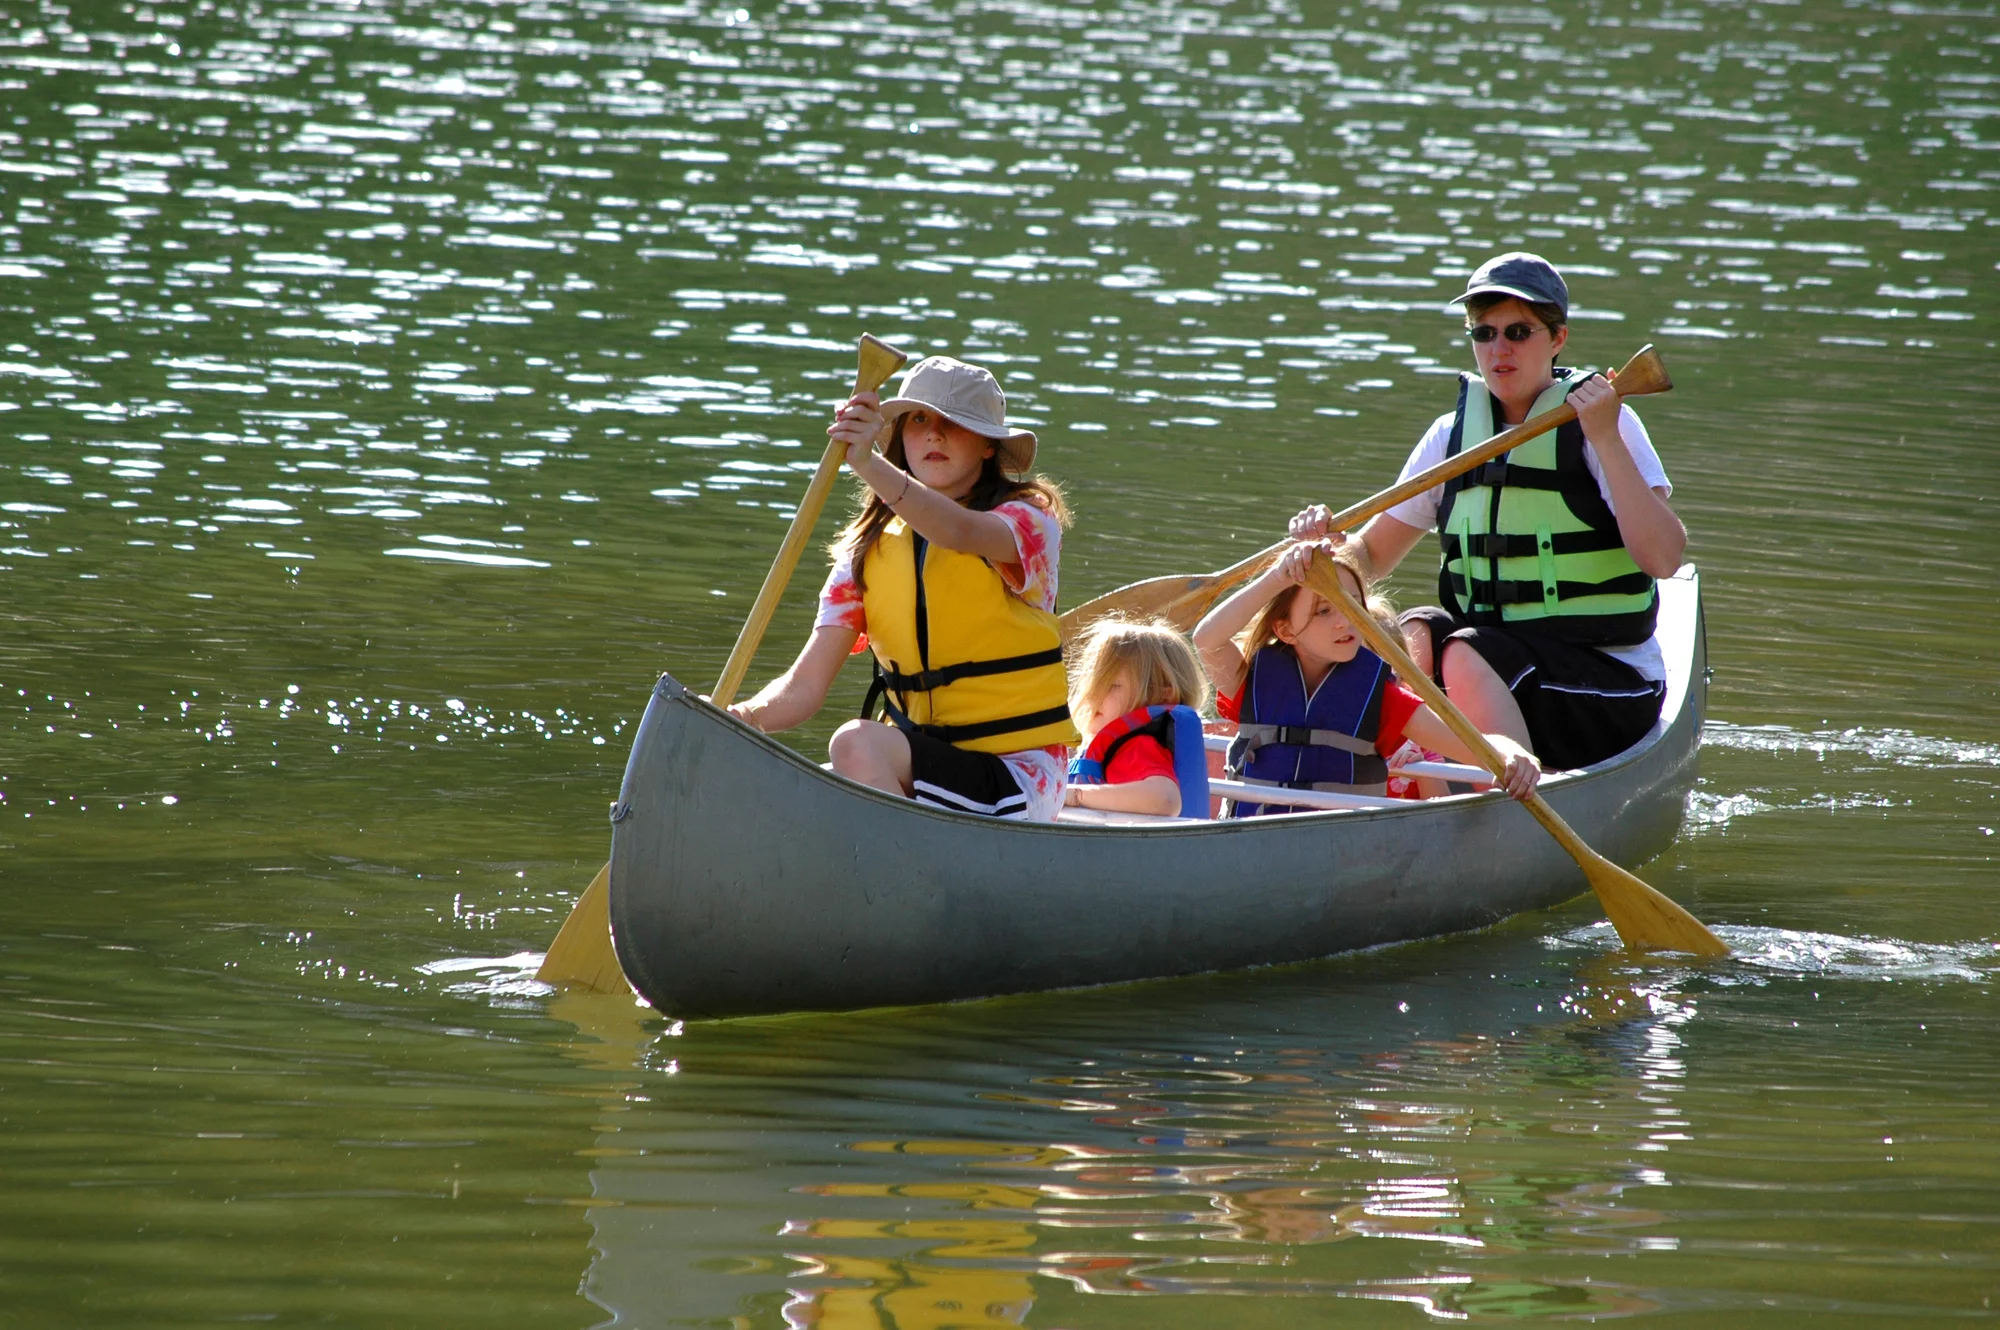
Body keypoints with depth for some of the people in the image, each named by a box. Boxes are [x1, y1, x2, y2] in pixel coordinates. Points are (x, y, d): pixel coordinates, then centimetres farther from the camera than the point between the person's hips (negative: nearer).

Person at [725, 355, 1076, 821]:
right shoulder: (866, 551, 9)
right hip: (916, 764, 5)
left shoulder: (1029, 521, -4)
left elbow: (960, 533, -30)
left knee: (857, 744, -30)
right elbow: (806, 684, 0)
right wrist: (745, 716, -23)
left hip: (1020, 780, -5)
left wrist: (869, 465, -47)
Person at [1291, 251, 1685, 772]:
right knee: (1418, 631, -23)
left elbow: (1663, 558, -19)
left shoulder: (1604, 423, -8)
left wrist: (1606, 440, -24)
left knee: (1464, 655, -29)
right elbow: (1372, 554, 13)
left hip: (1611, 688, -5)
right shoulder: (1453, 435, 8)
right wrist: (1326, 545, -10)